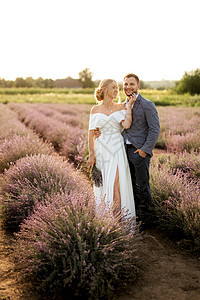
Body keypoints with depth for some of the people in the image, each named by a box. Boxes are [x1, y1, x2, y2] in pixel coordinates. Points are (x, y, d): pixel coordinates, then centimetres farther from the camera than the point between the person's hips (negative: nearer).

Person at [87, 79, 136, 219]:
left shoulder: (120, 107, 5)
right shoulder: (95, 109, 6)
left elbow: (126, 125, -12)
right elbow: (91, 133, 2)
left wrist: (129, 105, -6)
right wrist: (91, 154, -4)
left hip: (117, 149, -1)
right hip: (101, 149, 1)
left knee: (116, 182, -7)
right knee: (102, 184, 6)